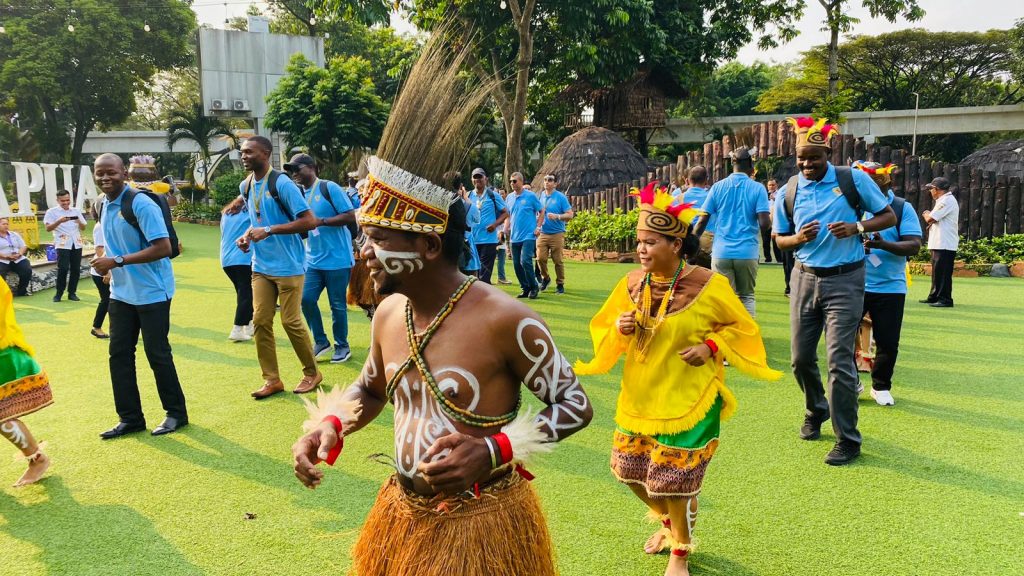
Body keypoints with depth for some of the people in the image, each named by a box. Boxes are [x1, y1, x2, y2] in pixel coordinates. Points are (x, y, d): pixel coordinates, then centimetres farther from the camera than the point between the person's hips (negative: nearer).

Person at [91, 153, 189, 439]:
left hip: (151, 293, -8)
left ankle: (176, 413, 18)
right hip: (121, 294, 8)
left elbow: (164, 247, -25)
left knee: (157, 354, 1)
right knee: (119, 353, 8)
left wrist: (117, 261, -24)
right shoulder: (105, 206, 7)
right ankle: (130, 417, 19)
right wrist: (109, 266, 3)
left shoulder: (141, 204, -18)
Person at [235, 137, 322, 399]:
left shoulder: (281, 183, -16)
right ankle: (272, 379, 15)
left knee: (291, 321, -1)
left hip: (288, 266, -7)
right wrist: (247, 235, 3)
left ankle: (312, 373, 18)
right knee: (260, 321, 4)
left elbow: (309, 221, -20)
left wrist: (269, 231, -24)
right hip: (261, 267, 7)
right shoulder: (245, 186, 8)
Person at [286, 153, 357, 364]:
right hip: (313, 259, 6)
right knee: (306, 299, -1)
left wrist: (321, 221, -21)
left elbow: (350, 216, -15)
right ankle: (321, 342, 16)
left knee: (337, 305, 3)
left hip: (337, 259, -6)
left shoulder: (329, 188, -10)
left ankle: (342, 345, 19)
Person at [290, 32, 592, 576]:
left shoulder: (504, 319, -23)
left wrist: (492, 451, -26)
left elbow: (576, 405, -14)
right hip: (401, 519, 6)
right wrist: (328, 425, -5)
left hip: (483, 529, -6)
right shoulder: (389, 314, -3)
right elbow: (369, 390, 16)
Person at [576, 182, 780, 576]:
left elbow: (740, 328, -2)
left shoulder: (707, 285, -16)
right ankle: (669, 524, 45)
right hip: (639, 397, 5)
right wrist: (619, 329, -12)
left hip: (687, 399, -5)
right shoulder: (632, 283, -3)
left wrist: (710, 347, -17)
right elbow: (606, 330, 9)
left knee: (674, 481, 2)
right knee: (630, 471, 14)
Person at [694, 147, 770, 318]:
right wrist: (770, 221, 14)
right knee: (747, 296, 15)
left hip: (721, 252, 1)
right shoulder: (757, 188, -1)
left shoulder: (717, 187, 4)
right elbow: (764, 224, -9)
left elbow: (702, 220, 1)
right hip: (747, 252, 0)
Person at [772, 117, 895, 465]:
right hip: (805, 279, 4)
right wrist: (798, 239, -12)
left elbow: (888, 216, 2)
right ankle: (815, 411, 38)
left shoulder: (854, 180, -5)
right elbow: (780, 239, 11)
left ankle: (848, 441, 6)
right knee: (801, 358, 9)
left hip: (844, 281, -4)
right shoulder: (788, 192, 3)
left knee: (840, 361, -7)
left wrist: (857, 227, -17)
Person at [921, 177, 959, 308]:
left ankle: (945, 299, -8)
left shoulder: (947, 200, -14)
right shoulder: (944, 200, 20)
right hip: (938, 243, 11)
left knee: (943, 273, -9)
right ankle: (934, 296, 23)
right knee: (936, 272, 15)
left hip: (945, 244, -11)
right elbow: (933, 220, 19)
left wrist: (926, 214, 4)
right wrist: (929, 215, -1)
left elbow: (930, 219, -16)